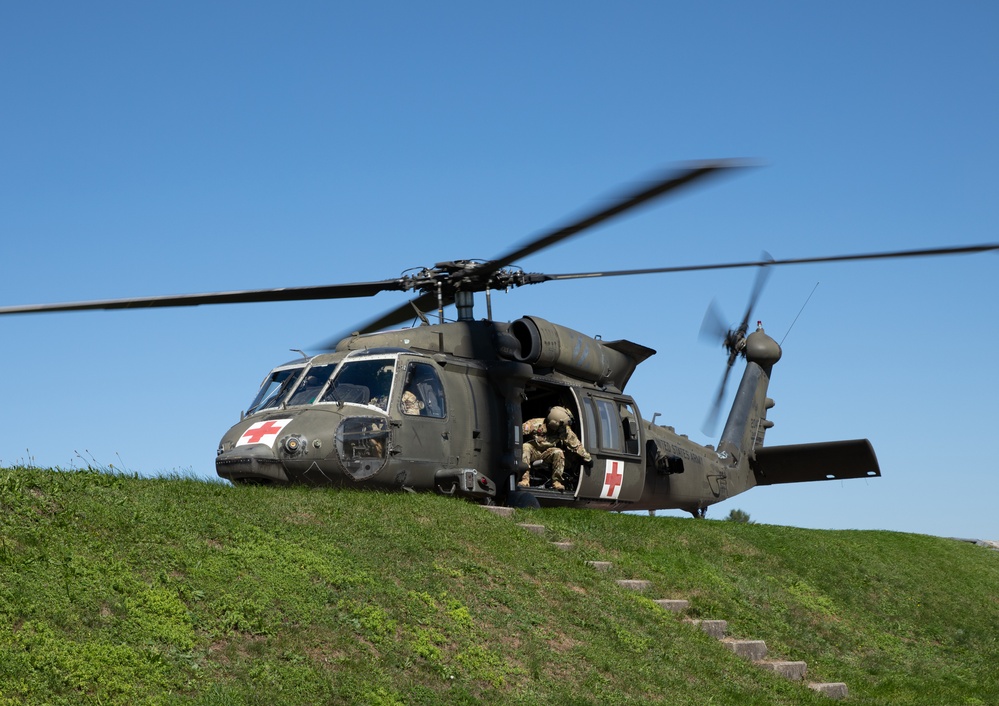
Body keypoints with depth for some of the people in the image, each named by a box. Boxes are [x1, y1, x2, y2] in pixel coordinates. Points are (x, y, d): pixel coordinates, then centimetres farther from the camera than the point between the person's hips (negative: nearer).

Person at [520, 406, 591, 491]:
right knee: (525, 448, -35)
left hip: (547, 453, 2)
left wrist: (587, 457, 3)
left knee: (558, 452, -29)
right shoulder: (537, 424, -21)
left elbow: (576, 445, -2)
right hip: (533, 451, -2)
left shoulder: (565, 431, -11)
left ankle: (556, 481, -20)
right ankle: (525, 480, -41)